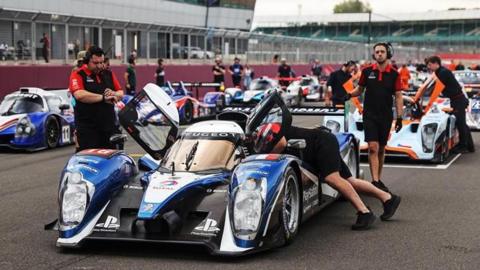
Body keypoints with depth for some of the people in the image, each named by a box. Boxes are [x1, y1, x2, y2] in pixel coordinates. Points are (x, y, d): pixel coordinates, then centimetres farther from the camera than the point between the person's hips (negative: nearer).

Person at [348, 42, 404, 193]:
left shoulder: (394, 74, 2)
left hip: (386, 116, 2)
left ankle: (378, 179, 23)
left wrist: (399, 117, -3)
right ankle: (375, 181, -16)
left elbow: (398, 96, 2)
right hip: (370, 115, -2)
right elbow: (360, 89, 13)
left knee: (381, 149, 11)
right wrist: (349, 95, -8)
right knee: (373, 147, -12)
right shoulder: (367, 72, 1)